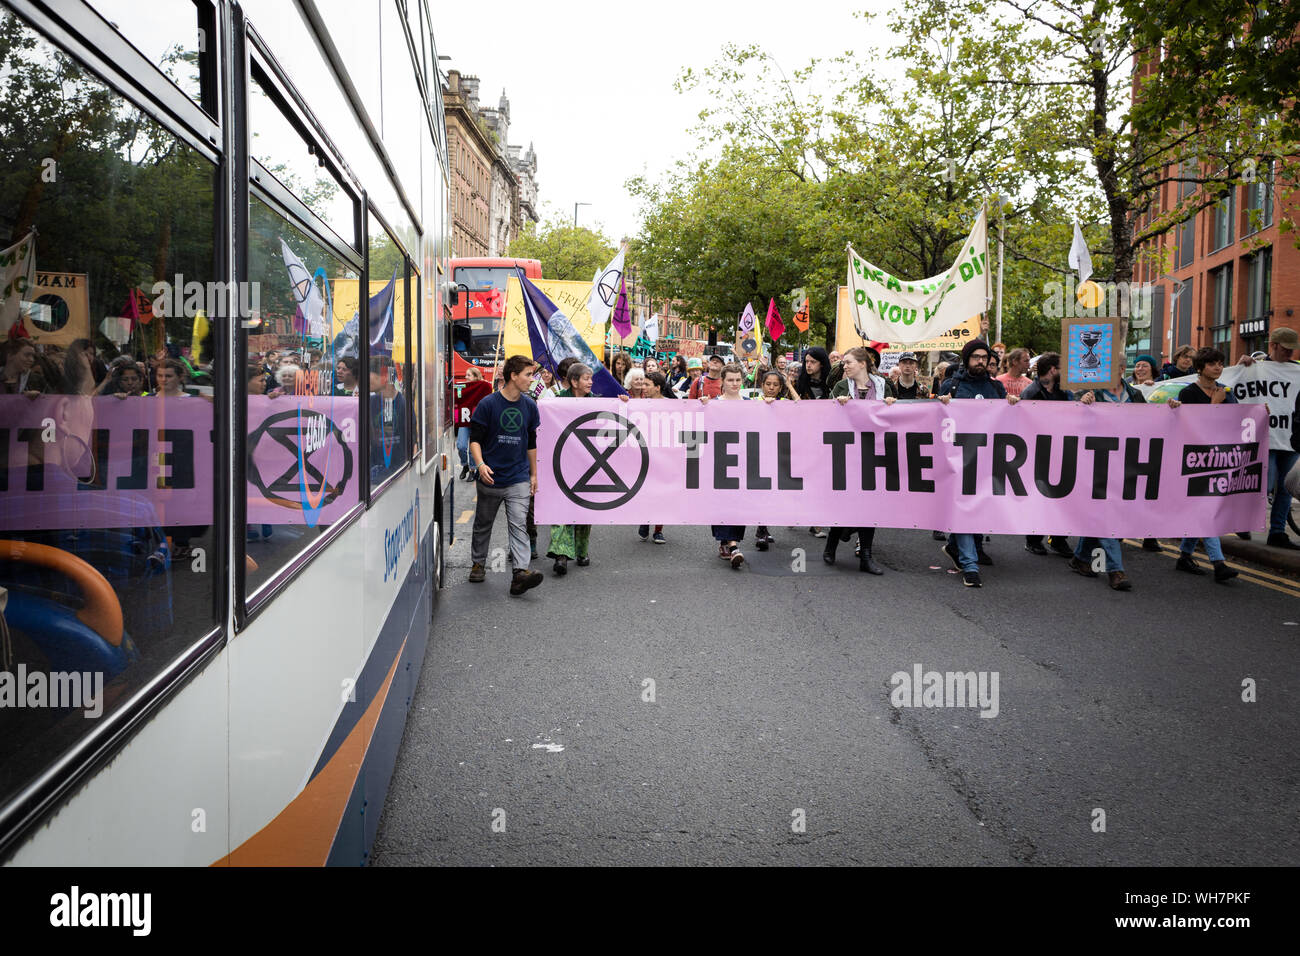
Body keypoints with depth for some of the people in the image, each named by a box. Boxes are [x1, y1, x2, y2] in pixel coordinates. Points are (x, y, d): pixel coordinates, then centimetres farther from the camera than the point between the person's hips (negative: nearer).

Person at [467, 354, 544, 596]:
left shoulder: (529, 406, 5)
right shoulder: (488, 404, -7)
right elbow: (475, 439, -5)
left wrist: (534, 474, 16)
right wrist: (480, 464, -22)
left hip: (518, 479, 2)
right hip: (490, 477, -1)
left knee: (519, 525, -9)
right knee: (483, 524, 14)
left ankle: (521, 572, -17)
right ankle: (478, 564, 32)